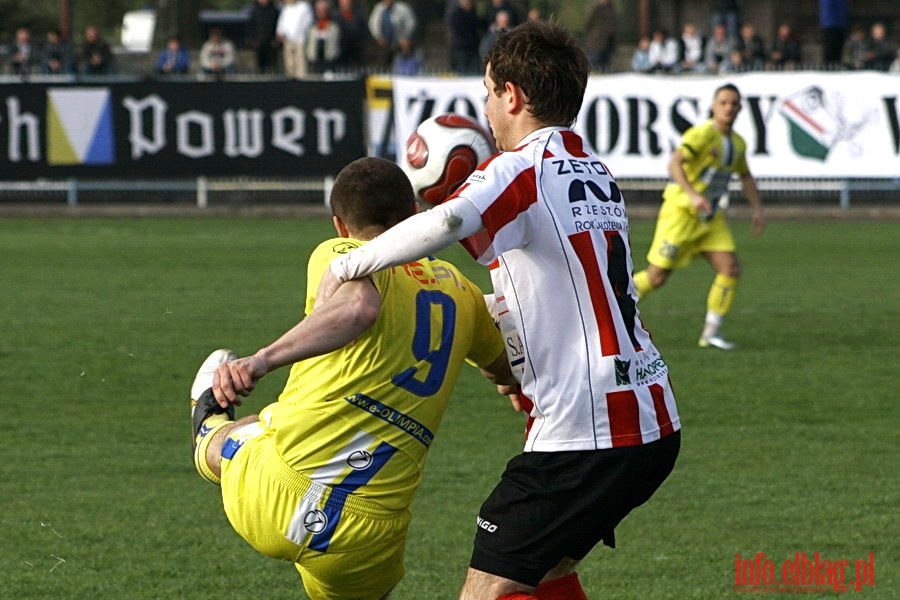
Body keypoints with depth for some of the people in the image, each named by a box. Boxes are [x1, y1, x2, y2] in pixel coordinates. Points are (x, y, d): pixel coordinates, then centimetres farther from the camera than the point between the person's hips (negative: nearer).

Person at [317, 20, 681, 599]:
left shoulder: (521, 171, -12)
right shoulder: (598, 172, 15)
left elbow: (446, 224, -33)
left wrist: (345, 267, -23)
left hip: (585, 432, -9)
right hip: (654, 420, 9)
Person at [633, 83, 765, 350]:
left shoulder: (737, 143, 9)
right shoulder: (702, 134, -17)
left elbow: (745, 176, 28)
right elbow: (675, 163, -30)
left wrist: (757, 208, 18)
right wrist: (693, 195, -41)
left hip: (710, 218, 7)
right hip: (680, 211, -7)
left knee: (730, 269, -8)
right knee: (657, 276, -4)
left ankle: (711, 332, 0)